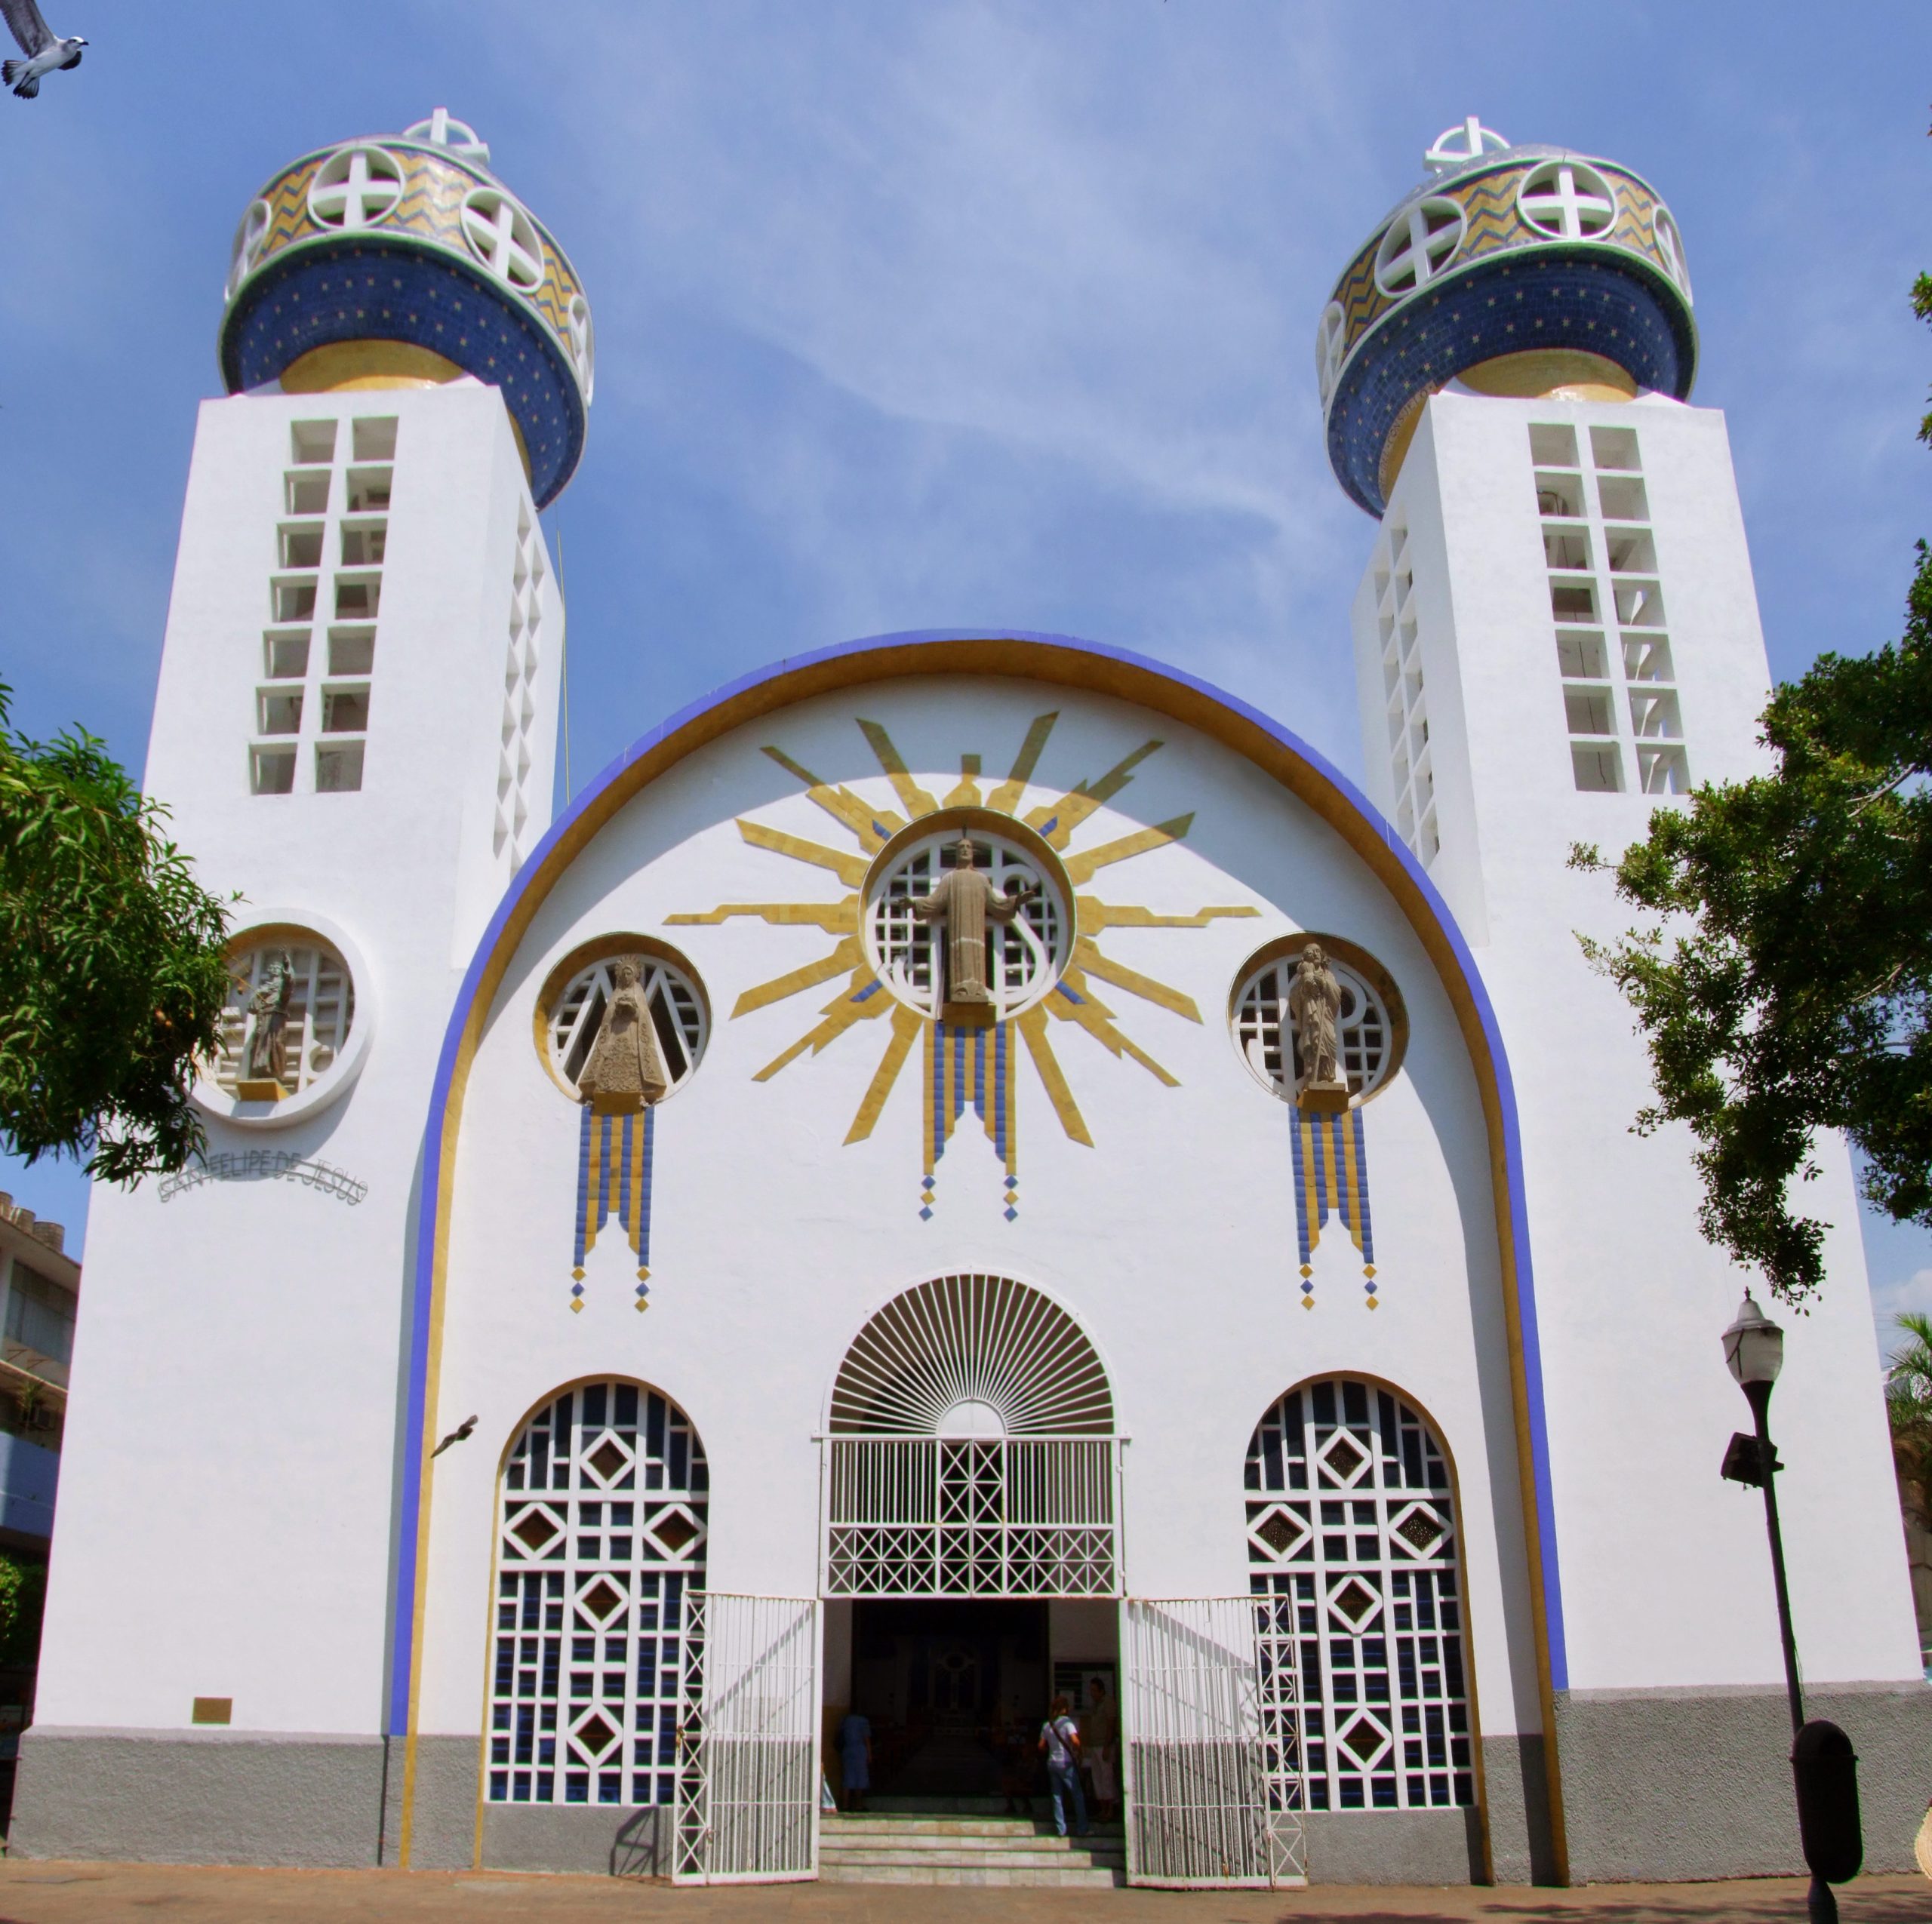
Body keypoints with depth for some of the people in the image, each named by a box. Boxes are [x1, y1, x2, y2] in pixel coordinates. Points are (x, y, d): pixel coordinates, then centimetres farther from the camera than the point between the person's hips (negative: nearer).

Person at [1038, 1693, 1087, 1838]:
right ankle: (1081, 1829, 4)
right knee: (1077, 1796, 3)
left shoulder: (1047, 1725, 7)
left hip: (1052, 1763, 6)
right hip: (1066, 1763, -6)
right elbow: (1075, 1740, -23)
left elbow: (1041, 1746, 9)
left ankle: (1061, 1830, 8)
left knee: (1057, 1796, 10)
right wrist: (1078, 1750, -5)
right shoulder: (1067, 1722, -11)